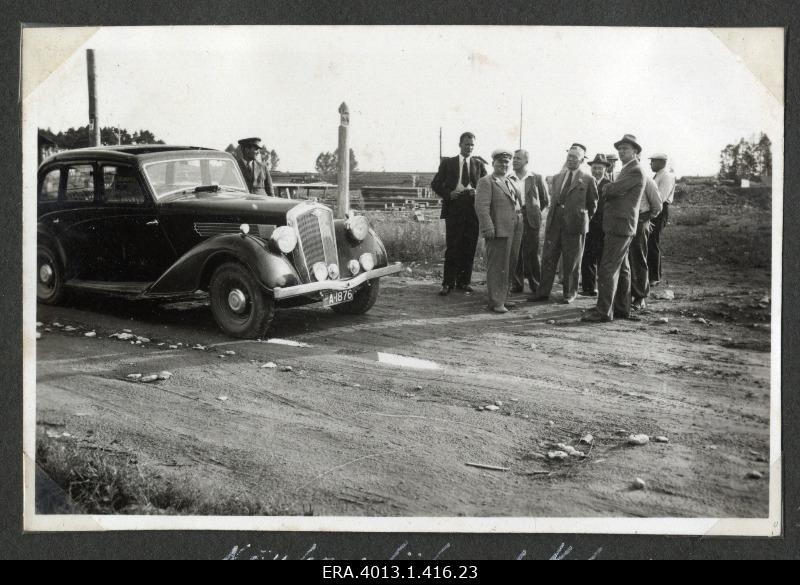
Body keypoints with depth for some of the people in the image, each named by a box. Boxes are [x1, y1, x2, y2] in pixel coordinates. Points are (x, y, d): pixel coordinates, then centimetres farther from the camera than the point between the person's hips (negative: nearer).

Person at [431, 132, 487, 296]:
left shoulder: (479, 164, 13)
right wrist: (448, 194, -9)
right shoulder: (448, 163, 8)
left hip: (473, 207, 2)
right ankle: (448, 283, 1)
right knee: (452, 247, -4)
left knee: (469, 247, 4)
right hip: (454, 207, -2)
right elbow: (435, 184, 7)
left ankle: (464, 282, 14)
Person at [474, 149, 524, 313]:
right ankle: (496, 302, -2)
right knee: (497, 267, -6)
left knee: (510, 266, 13)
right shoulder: (486, 182, -5)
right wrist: (488, 228, -22)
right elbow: (481, 206, -14)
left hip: (515, 231, 8)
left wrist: (520, 227, 17)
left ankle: (503, 297, 24)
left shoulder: (511, 182, 21)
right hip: (499, 231, -8)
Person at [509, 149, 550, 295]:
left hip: (530, 221, -2)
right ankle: (517, 284, 10)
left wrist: (534, 211, 9)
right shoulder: (509, 179, 9)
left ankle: (536, 285, 7)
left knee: (532, 254, -2)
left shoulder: (537, 179, 6)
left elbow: (546, 200, 12)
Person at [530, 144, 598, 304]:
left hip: (574, 225, -4)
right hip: (554, 223, 4)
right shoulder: (557, 178, 14)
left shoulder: (587, 180, -1)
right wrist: (552, 218, 16)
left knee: (571, 261, 3)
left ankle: (570, 293, 14)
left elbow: (593, 204, 8)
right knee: (548, 258, 3)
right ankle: (543, 292, 8)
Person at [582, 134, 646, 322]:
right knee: (621, 268, 13)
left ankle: (604, 311, -10)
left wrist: (605, 188, 2)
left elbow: (613, 190, -18)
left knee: (608, 268, -11)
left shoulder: (636, 171, -13)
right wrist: (609, 191, 0)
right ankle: (622, 309, 20)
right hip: (618, 227, 10)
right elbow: (614, 193, 19)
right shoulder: (626, 171, 20)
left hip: (620, 226, -10)